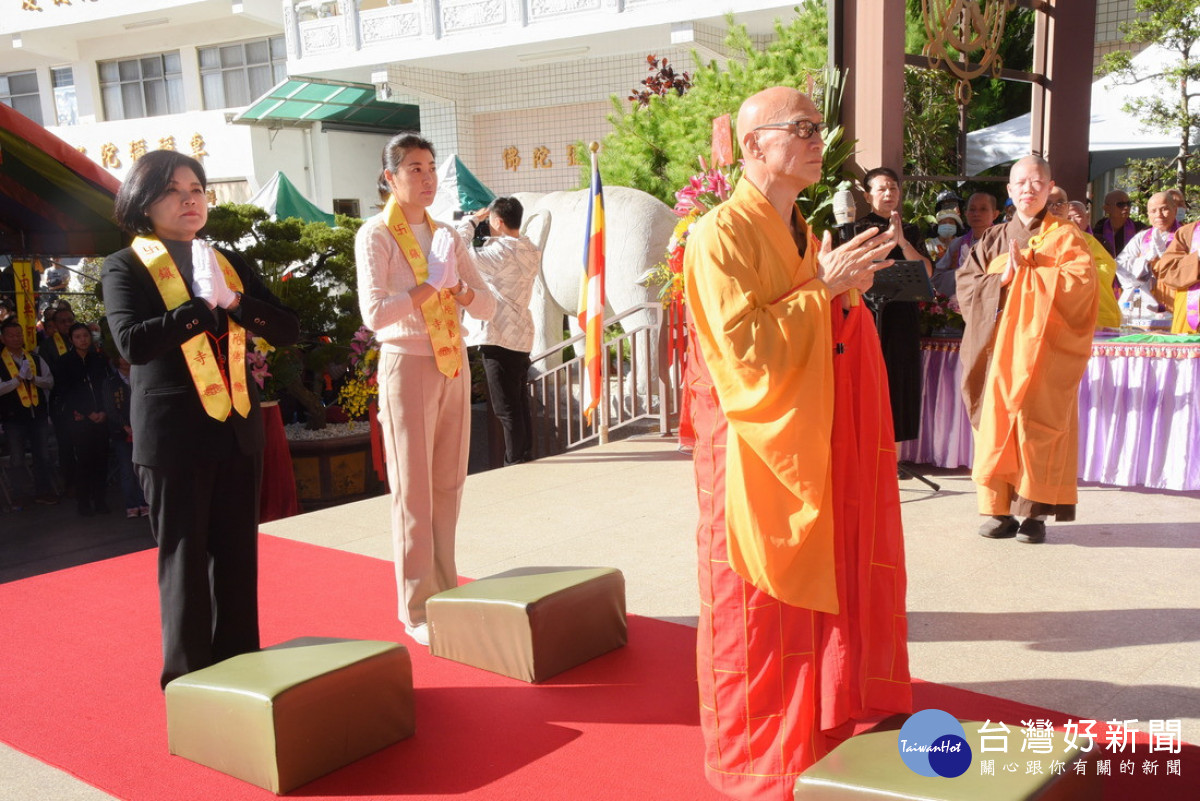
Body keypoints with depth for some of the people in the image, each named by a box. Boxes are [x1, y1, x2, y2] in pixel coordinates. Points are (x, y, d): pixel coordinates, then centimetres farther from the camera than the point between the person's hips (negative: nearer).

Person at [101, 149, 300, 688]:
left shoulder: (229, 263, 12)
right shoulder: (126, 268, -1)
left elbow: (288, 329, 3)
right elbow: (132, 343, -18)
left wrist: (233, 301, -13)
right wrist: (203, 305, -19)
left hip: (238, 427, 5)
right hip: (173, 435, -4)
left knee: (238, 555, 10)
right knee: (184, 558, 3)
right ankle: (188, 679, 15)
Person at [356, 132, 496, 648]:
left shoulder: (445, 235, 12)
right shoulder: (376, 235, -6)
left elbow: (487, 307, 8)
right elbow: (375, 314, -20)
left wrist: (459, 289, -12)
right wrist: (430, 285, -18)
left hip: (454, 365, 6)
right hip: (408, 365, -6)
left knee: (448, 486, 9)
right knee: (413, 491, -2)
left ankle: (445, 593, 20)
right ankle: (417, 611, 6)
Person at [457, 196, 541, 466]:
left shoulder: (502, 252, -17)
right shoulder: (530, 251, 9)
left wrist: (470, 221, -5)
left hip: (499, 336, -9)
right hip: (521, 335, 9)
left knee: (506, 407, -3)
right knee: (520, 404, 15)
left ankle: (515, 462, 1)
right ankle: (526, 457, 22)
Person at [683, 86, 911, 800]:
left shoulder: (802, 235, 13)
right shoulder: (722, 234, -14)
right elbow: (744, 344, -22)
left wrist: (849, 287, 3)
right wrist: (820, 286, -18)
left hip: (816, 452, 8)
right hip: (760, 453, -8)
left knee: (826, 593, 16)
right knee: (761, 607, 5)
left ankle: (820, 732, 34)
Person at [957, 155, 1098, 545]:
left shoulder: (1065, 237, 5)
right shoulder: (993, 240, 14)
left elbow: (1081, 282, -11)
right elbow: (966, 285, 5)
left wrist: (1025, 272, -10)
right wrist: (1002, 280, -12)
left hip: (1042, 350, -3)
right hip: (997, 350, 3)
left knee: (1036, 427, -5)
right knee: (995, 423, -1)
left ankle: (1035, 511, 1)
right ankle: (999, 508, 5)